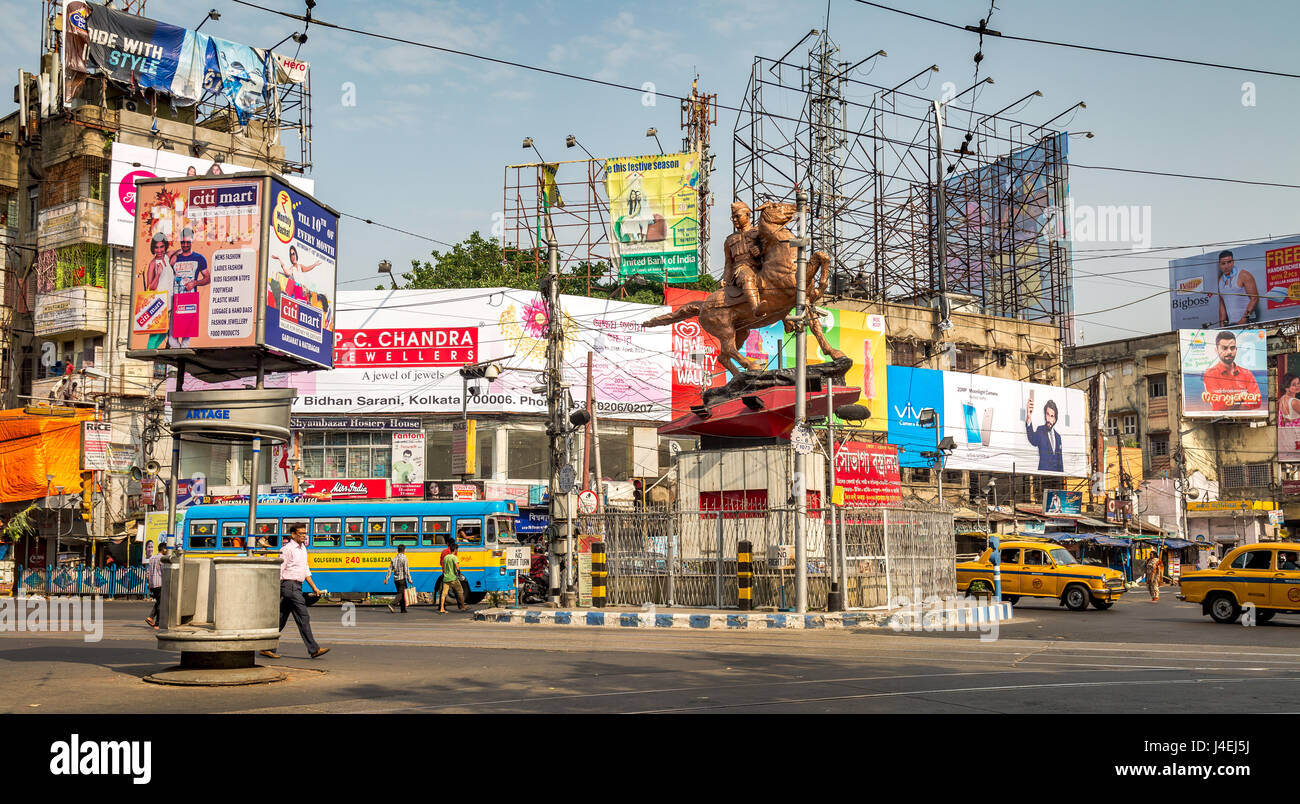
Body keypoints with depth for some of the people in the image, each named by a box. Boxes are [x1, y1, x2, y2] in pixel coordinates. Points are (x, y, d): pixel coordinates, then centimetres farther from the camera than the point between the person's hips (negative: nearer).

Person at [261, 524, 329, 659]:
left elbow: (305, 570, 25)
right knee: (303, 618, -9)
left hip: (297, 587, 9)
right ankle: (314, 649, -7)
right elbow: (279, 570, -13)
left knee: (281, 619, 10)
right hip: (290, 585, -9)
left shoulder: (303, 549, 18)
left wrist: (314, 587, 21)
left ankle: (267, 648, 15)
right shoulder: (288, 549, -10)